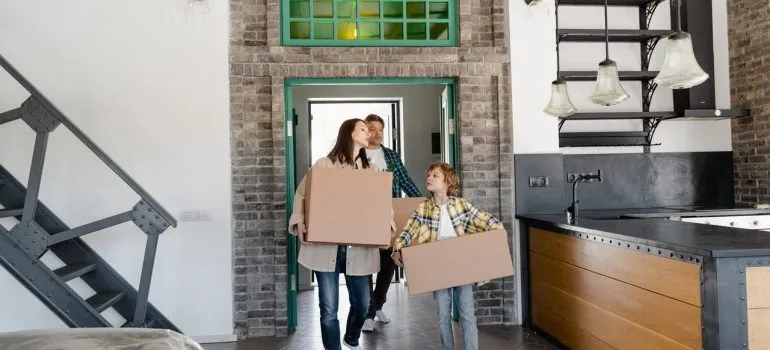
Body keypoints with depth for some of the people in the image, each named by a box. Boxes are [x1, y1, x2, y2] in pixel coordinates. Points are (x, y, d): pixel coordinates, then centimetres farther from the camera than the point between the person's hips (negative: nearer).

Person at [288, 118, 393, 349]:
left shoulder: (370, 170, 11)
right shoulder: (324, 165, 0)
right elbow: (301, 195, 3)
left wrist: (387, 226, -8)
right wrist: (300, 223, -12)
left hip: (359, 249, 4)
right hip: (326, 248, -3)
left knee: (362, 305, 12)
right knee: (329, 310, -1)